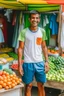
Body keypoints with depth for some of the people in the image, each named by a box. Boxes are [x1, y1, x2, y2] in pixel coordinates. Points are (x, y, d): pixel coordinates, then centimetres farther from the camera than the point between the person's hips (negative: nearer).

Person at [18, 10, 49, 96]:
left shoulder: (42, 31, 1)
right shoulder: (24, 32, -8)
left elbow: (44, 47, 8)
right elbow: (20, 48, -5)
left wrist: (47, 61, 3)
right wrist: (19, 64, -9)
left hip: (40, 63, 3)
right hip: (28, 63, -2)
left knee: (41, 85, 12)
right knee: (28, 86, 9)